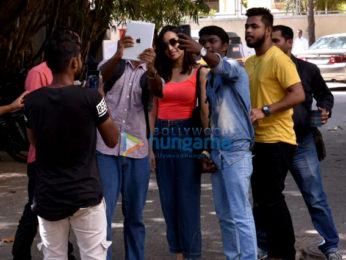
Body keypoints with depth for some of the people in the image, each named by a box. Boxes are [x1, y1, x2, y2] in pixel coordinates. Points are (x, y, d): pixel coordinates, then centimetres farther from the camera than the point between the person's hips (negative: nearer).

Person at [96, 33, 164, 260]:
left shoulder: (151, 73, 8)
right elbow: (104, 73, -19)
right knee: (103, 212, -7)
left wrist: (151, 69, -39)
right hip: (107, 150, -1)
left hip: (137, 151, 2)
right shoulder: (114, 65, 7)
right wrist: (118, 55, -41)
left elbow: (158, 91, -17)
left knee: (135, 216, 9)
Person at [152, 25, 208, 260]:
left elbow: (205, 110, -5)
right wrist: (150, 144, 3)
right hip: (162, 136, 4)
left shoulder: (199, 73, 0)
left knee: (188, 200, -2)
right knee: (168, 200, 7)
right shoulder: (160, 74, 11)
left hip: (187, 135, -4)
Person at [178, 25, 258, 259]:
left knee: (240, 214, -10)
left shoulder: (235, 68, -6)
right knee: (224, 215, 13)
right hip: (216, 152, 8)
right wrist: (206, 154, 8)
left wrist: (201, 51, -52)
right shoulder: (207, 78, 16)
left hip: (236, 150, -8)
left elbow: (222, 66, -32)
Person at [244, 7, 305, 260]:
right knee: (262, 199, 14)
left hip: (277, 140, -9)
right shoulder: (249, 63, 15)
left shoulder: (279, 59, -12)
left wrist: (264, 111, -24)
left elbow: (298, 94, -21)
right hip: (257, 140, 9)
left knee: (272, 199, -7)